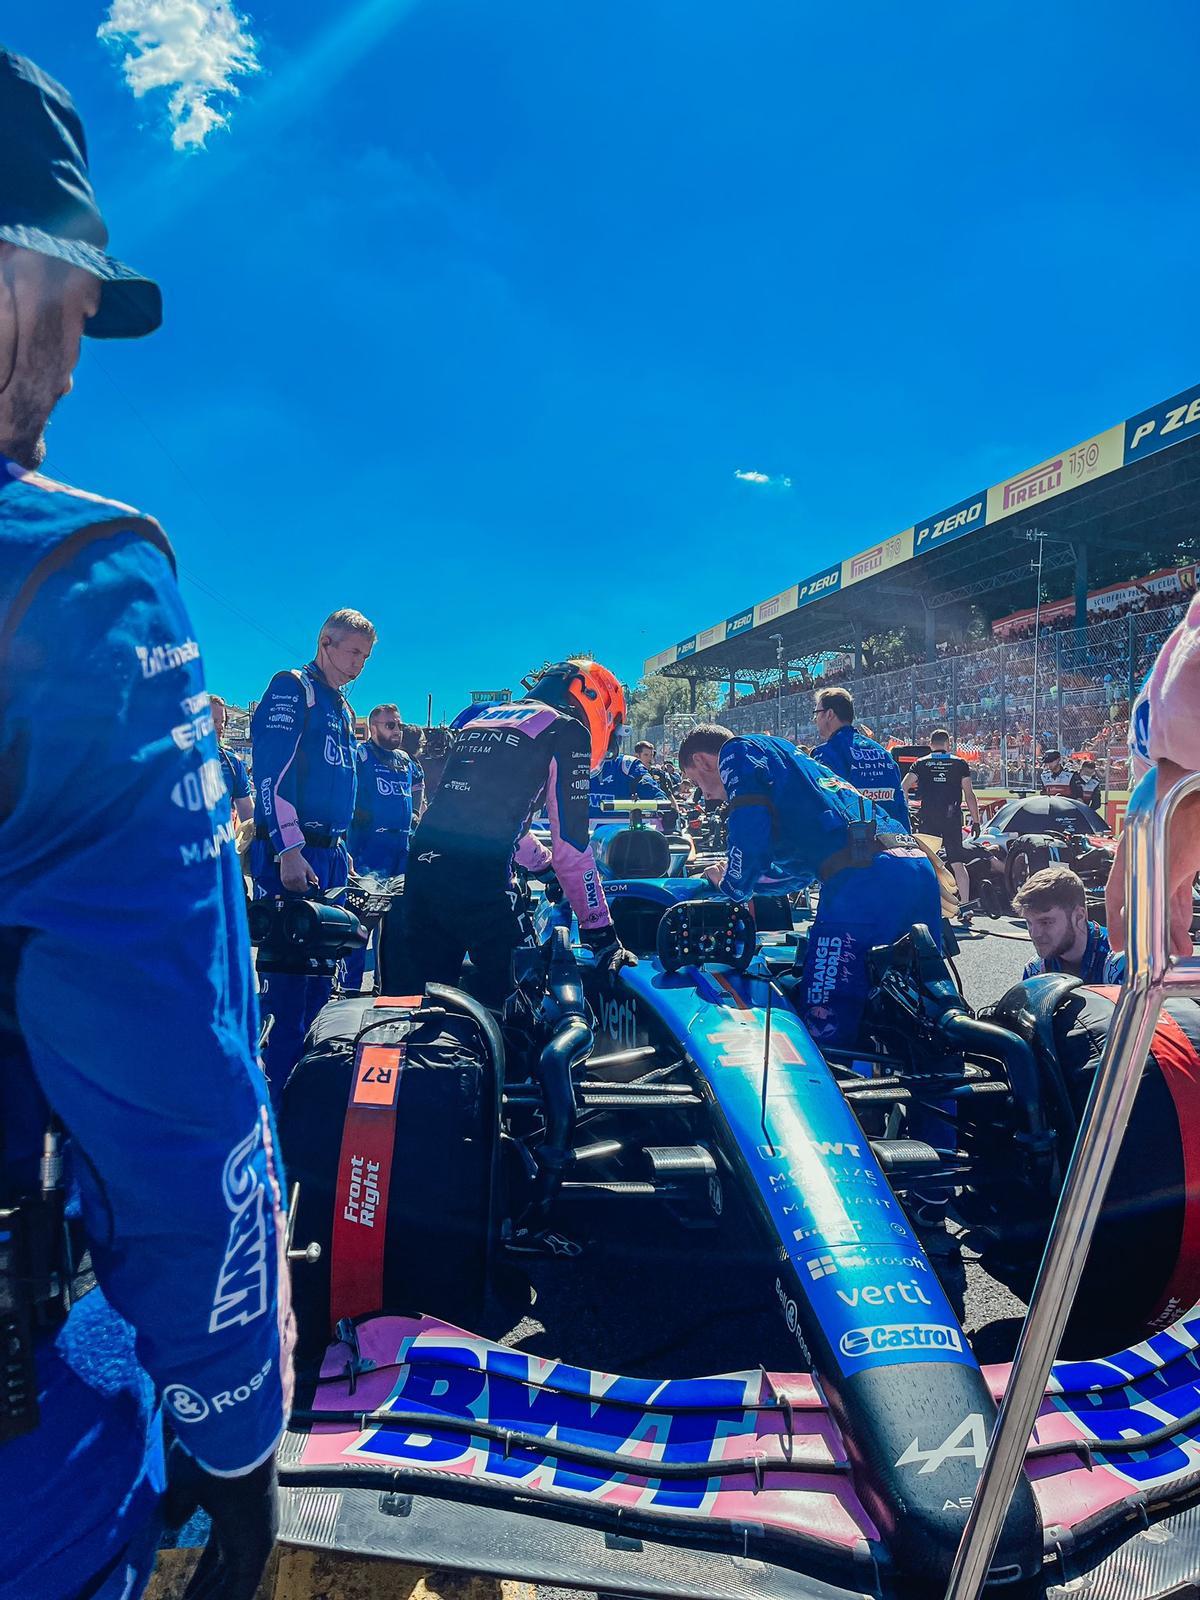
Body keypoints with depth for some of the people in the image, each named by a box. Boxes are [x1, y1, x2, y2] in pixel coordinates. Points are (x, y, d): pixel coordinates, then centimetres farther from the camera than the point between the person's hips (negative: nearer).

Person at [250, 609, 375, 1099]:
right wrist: (289, 850, -22)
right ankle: (275, 1093, 0)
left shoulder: (341, 708, 21)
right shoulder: (291, 689, -6)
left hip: (329, 854, 9)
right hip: (290, 853, -9)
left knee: (319, 973, 12)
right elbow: (272, 773, -16)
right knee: (285, 979, -8)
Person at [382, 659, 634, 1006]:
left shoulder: (480, 717, 25)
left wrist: (541, 862, 47)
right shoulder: (567, 730, 4)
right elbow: (572, 843, -1)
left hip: (419, 865, 7)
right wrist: (601, 931, 5)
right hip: (481, 879, -7)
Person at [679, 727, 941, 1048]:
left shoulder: (737, 751, 11)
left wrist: (734, 886, 11)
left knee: (826, 1028, -10)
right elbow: (801, 866, 44)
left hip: (864, 878, -9)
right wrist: (730, 876, 46)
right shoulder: (791, 758, 37)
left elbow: (751, 827, -7)